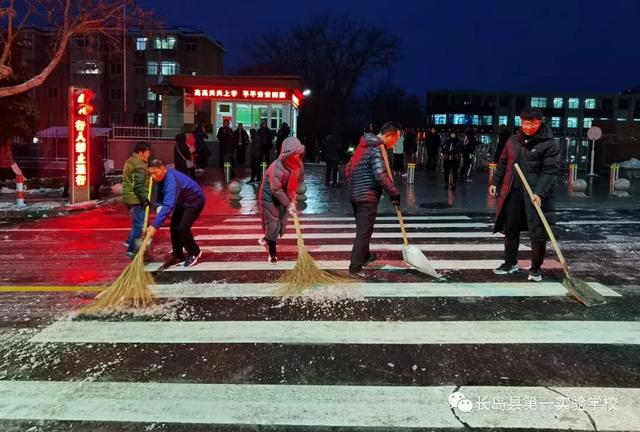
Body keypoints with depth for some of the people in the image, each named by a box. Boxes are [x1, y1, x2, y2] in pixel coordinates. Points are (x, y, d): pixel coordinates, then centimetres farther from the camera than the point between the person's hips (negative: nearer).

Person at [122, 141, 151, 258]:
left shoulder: (131, 161, 15)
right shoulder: (139, 165, -19)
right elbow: (139, 186, -23)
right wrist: (145, 199, -16)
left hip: (130, 197, 10)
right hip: (136, 198, -10)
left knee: (137, 221, 22)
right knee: (138, 223, -5)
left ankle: (130, 242, 32)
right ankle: (132, 250, -1)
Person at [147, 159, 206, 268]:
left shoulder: (171, 181, -37)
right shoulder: (161, 178, -8)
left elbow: (168, 205, -47)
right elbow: (161, 197, 7)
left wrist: (155, 225, -51)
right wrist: (159, 206, -16)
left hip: (194, 201, -9)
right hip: (182, 202, 9)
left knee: (182, 228, -17)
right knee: (174, 227, 5)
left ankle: (194, 253, 5)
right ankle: (178, 255, 17)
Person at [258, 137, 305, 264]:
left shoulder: (298, 164, -10)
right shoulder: (277, 167, -32)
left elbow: (298, 180, 7)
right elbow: (276, 189, -30)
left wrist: (293, 195, -6)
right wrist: (288, 204, -28)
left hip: (283, 196, 7)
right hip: (269, 195, -7)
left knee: (282, 223, 9)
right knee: (272, 223, -3)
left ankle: (265, 240, 36)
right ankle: (272, 253, 11)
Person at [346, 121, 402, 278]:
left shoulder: (363, 145, 14)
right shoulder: (377, 149, -15)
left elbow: (348, 169, 20)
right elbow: (380, 175, -27)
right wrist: (394, 193, -20)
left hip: (354, 194, 9)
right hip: (367, 197, -9)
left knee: (362, 229, 23)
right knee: (364, 232, -6)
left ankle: (365, 256, 40)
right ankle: (355, 268, -6)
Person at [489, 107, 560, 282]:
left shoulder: (549, 144, -8)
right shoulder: (513, 140, 9)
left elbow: (550, 171, -14)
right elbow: (503, 163, 19)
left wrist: (540, 193, -23)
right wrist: (495, 182, 15)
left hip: (535, 196, -5)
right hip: (512, 193, 5)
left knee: (538, 233, -1)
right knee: (510, 229, 14)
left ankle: (535, 268, 14)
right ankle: (511, 263, 30)